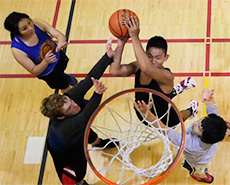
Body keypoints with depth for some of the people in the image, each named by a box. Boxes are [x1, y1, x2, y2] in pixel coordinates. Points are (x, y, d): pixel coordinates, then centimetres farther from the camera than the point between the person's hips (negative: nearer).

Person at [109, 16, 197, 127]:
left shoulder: (167, 76, -40)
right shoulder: (138, 67, -22)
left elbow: (146, 68, -60)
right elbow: (115, 71, -35)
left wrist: (134, 37, -60)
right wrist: (121, 43, -41)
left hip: (164, 122, -4)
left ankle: (191, 110, 56)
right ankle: (177, 89, 55)